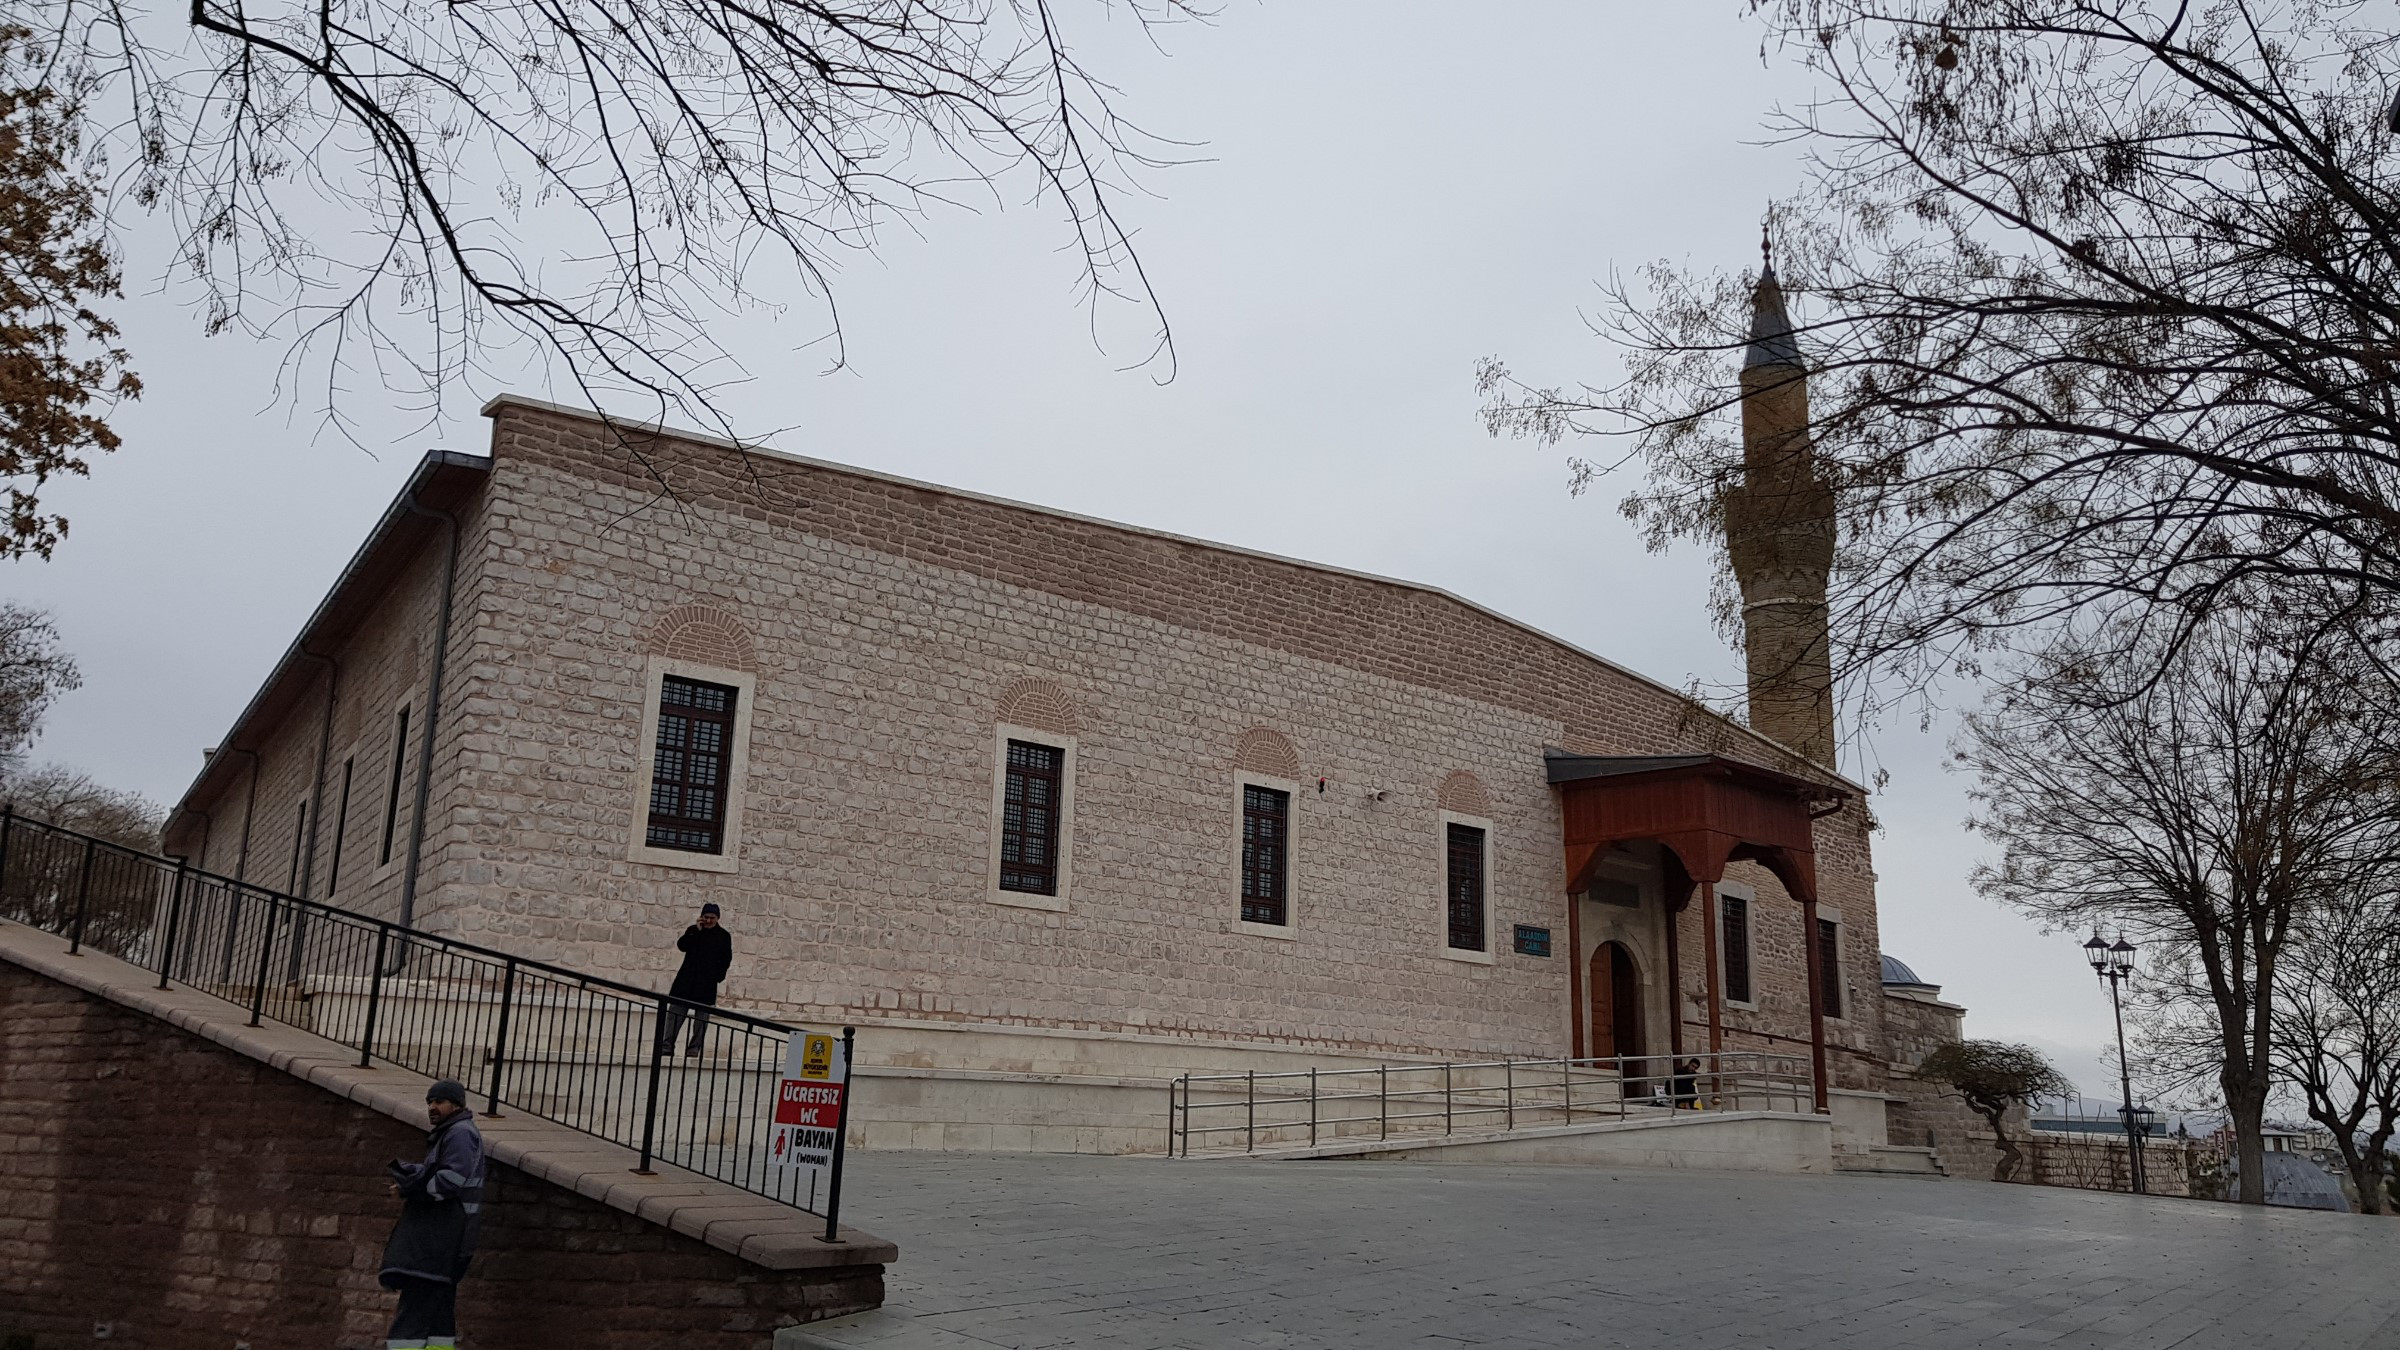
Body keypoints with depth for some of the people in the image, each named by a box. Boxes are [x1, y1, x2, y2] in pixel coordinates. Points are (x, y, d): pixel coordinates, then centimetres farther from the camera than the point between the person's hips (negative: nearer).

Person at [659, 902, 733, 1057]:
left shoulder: (724, 936, 4)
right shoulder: (693, 930, 8)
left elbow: (726, 959, 3)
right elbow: (681, 946, -7)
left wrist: (718, 976, -9)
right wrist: (696, 931, -12)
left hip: (707, 982, -1)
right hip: (687, 979, 1)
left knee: (702, 1015, 2)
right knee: (676, 1010, -2)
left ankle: (694, 1047, 8)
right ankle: (667, 1045, 2)